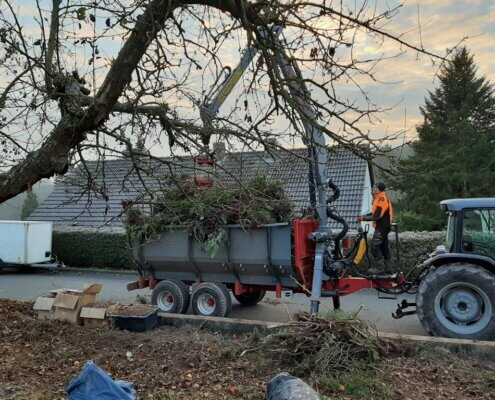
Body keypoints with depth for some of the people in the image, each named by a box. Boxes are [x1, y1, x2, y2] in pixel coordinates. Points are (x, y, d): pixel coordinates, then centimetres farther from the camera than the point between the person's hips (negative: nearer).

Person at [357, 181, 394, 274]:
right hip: (384, 226, 10)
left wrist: (363, 218, -15)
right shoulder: (381, 198, 11)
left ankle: (381, 267, -3)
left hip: (381, 227, -10)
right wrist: (364, 216, 7)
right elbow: (375, 212, 17)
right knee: (384, 247, 16)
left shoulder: (381, 200, -21)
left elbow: (376, 216, -23)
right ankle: (388, 266, 24)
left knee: (375, 247, -7)